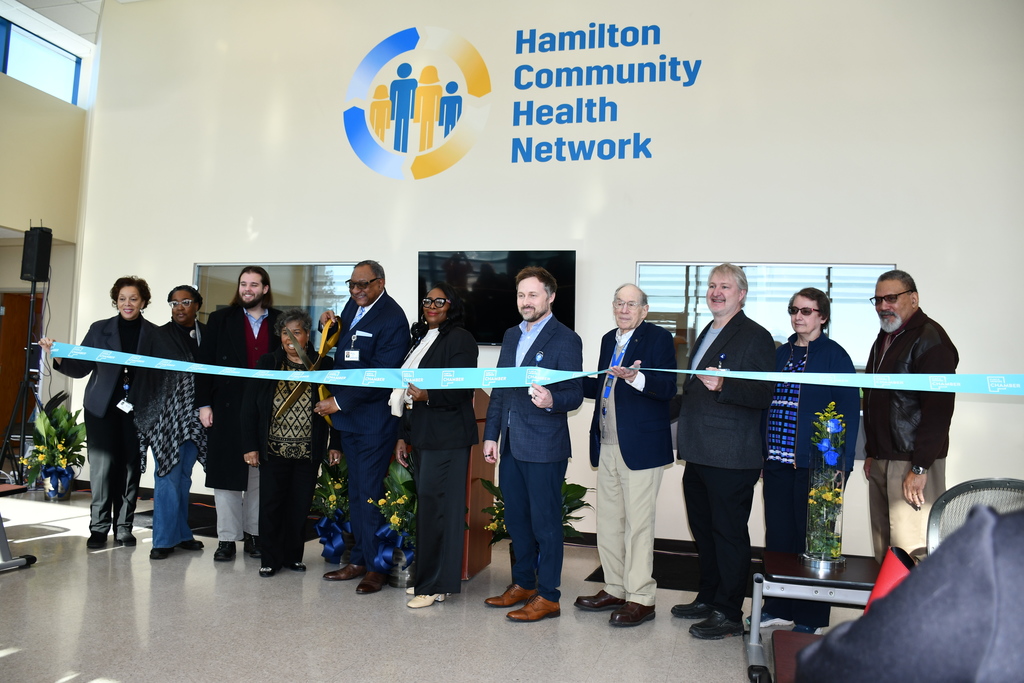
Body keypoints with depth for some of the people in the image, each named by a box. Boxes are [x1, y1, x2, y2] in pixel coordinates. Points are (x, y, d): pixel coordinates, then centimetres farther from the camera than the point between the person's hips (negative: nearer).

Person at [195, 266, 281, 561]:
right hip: (228, 407, 0)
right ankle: (227, 537, 12)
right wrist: (204, 404, -4)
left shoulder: (280, 322, 6)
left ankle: (253, 533, 19)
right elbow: (205, 362, 3)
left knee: (259, 474, 7)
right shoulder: (220, 319, 6)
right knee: (226, 472, 4)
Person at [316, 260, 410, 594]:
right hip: (348, 416, 8)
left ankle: (377, 567, 9)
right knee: (355, 490, 14)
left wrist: (339, 402, -16)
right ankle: (358, 560, 25)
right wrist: (332, 325, 4)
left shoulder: (393, 318, -14)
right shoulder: (353, 305, 11)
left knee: (370, 492, -3)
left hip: (374, 419, -8)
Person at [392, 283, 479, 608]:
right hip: (419, 436, 8)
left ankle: (436, 586, 3)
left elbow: (463, 390, -13)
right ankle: (424, 575, 20)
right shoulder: (421, 339, 18)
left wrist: (428, 396, -27)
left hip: (446, 438, -8)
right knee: (426, 506, 10)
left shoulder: (460, 339, -6)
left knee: (436, 507, -6)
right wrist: (403, 436, 17)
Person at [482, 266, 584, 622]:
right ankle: (523, 583, 32)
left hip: (544, 446, -7)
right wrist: (491, 434, 11)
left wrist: (551, 400, -33)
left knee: (545, 522, 2)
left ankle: (547, 596, 14)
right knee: (516, 519, 16)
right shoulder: (511, 336, 15)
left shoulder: (565, 340, -7)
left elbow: (574, 394, -11)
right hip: (511, 445, 7)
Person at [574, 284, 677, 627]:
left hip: (641, 447, -8)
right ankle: (615, 590, 28)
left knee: (638, 524, -1)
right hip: (607, 445, 8)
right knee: (608, 521, 14)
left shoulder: (659, 338, -6)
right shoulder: (609, 340, 16)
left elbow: (668, 388, -17)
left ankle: (640, 599, 11)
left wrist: (635, 377, -32)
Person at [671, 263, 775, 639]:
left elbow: (763, 395, -19)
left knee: (729, 534, 2)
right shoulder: (707, 333, 17)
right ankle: (708, 599, 32)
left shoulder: (755, 337, -10)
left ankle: (729, 614, 15)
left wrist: (721, 386, -32)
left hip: (731, 458, -9)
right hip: (698, 454, 9)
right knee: (704, 531, 18)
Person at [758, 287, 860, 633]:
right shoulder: (781, 354, 13)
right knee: (778, 536, 12)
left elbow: (849, 410, -7)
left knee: (811, 539, 4)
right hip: (777, 461, 6)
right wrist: (764, 449, 9)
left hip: (815, 464, -5)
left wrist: (841, 463, -13)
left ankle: (809, 619, 17)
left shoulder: (835, 355, -4)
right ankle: (778, 608, 25)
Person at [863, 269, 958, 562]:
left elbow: (939, 407, -18)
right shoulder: (883, 340, 18)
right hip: (881, 461, 8)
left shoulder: (930, 338, -11)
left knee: (912, 553, -9)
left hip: (913, 462, -8)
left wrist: (920, 467, -20)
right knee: (884, 551, 11)